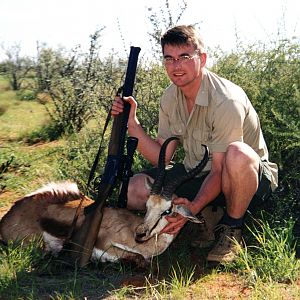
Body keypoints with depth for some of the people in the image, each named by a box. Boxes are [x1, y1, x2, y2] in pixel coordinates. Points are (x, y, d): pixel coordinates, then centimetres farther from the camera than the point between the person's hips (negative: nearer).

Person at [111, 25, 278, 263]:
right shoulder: (170, 98, -3)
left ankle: (231, 229, -14)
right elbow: (162, 157, -2)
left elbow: (219, 170, -25)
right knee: (135, 189, -11)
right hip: (197, 174, 6)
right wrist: (132, 123, -14)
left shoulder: (226, 101, -25)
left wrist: (193, 208, -39)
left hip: (250, 178, -6)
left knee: (237, 154, -42)